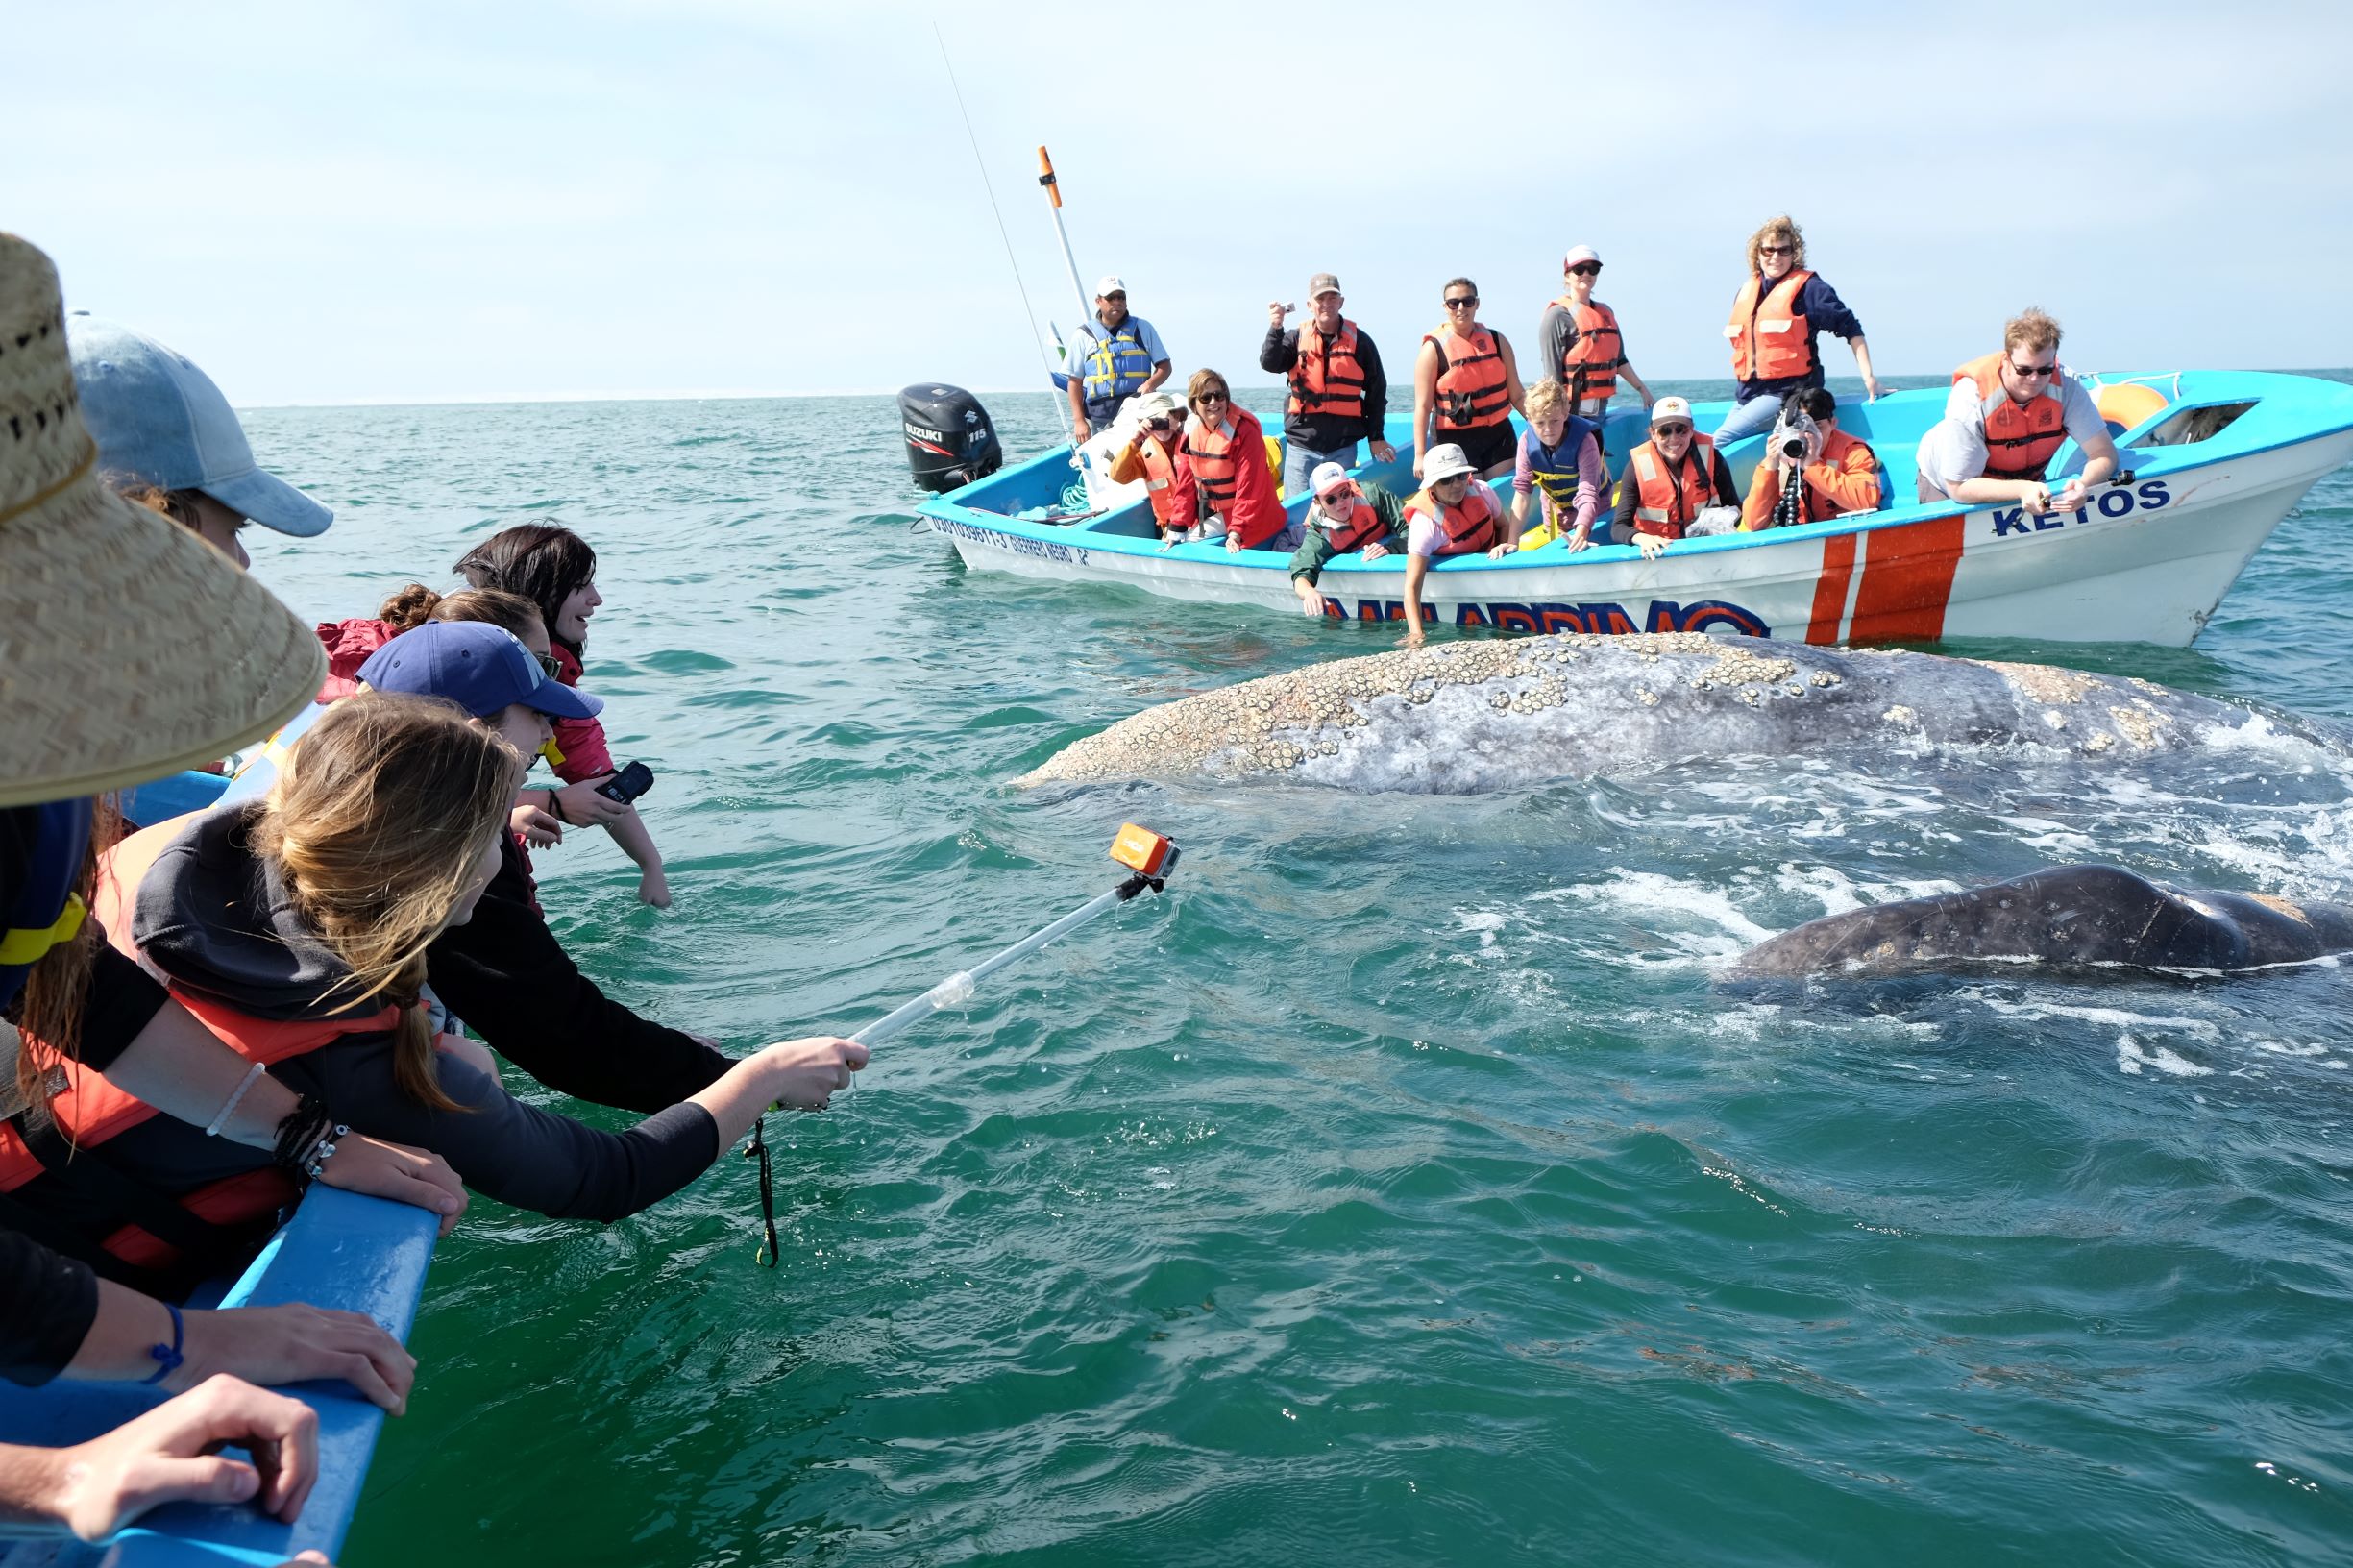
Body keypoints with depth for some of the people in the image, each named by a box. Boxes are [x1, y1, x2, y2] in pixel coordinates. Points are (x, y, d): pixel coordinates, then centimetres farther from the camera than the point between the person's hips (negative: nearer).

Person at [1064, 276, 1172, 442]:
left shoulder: (1142, 328, 12)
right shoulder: (1084, 335, 9)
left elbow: (1164, 366, 12)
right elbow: (1075, 381, 7)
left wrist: (1148, 385, -10)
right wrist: (1079, 421, -3)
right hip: (1100, 420, -1)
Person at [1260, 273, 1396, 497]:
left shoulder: (1359, 340, 4)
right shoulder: (1297, 338, 5)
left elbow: (1377, 389, 9)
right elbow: (1269, 363, -10)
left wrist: (1376, 436, 7)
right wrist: (1276, 328, -26)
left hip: (1343, 449, 0)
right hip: (1301, 447, 0)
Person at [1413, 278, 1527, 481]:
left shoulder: (1496, 341, 8)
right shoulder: (1433, 349, -5)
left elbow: (1517, 396, 10)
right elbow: (1423, 406, -10)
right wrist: (1420, 455, -16)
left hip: (1499, 436, 4)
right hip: (1456, 442, -4)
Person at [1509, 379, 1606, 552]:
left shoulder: (1584, 440, -34)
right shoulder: (1527, 441, -24)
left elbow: (1588, 493, -42)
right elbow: (1522, 492, -25)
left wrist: (1581, 532, -60)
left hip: (1589, 509, -3)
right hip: (1555, 505, 3)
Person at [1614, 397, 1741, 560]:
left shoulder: (1709, 456, -7)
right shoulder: (1638, 466, -13)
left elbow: (1734, 507, -4)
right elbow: (1619, 526, -18)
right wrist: (1642, 538, -41)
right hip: (1659, 549, -1)